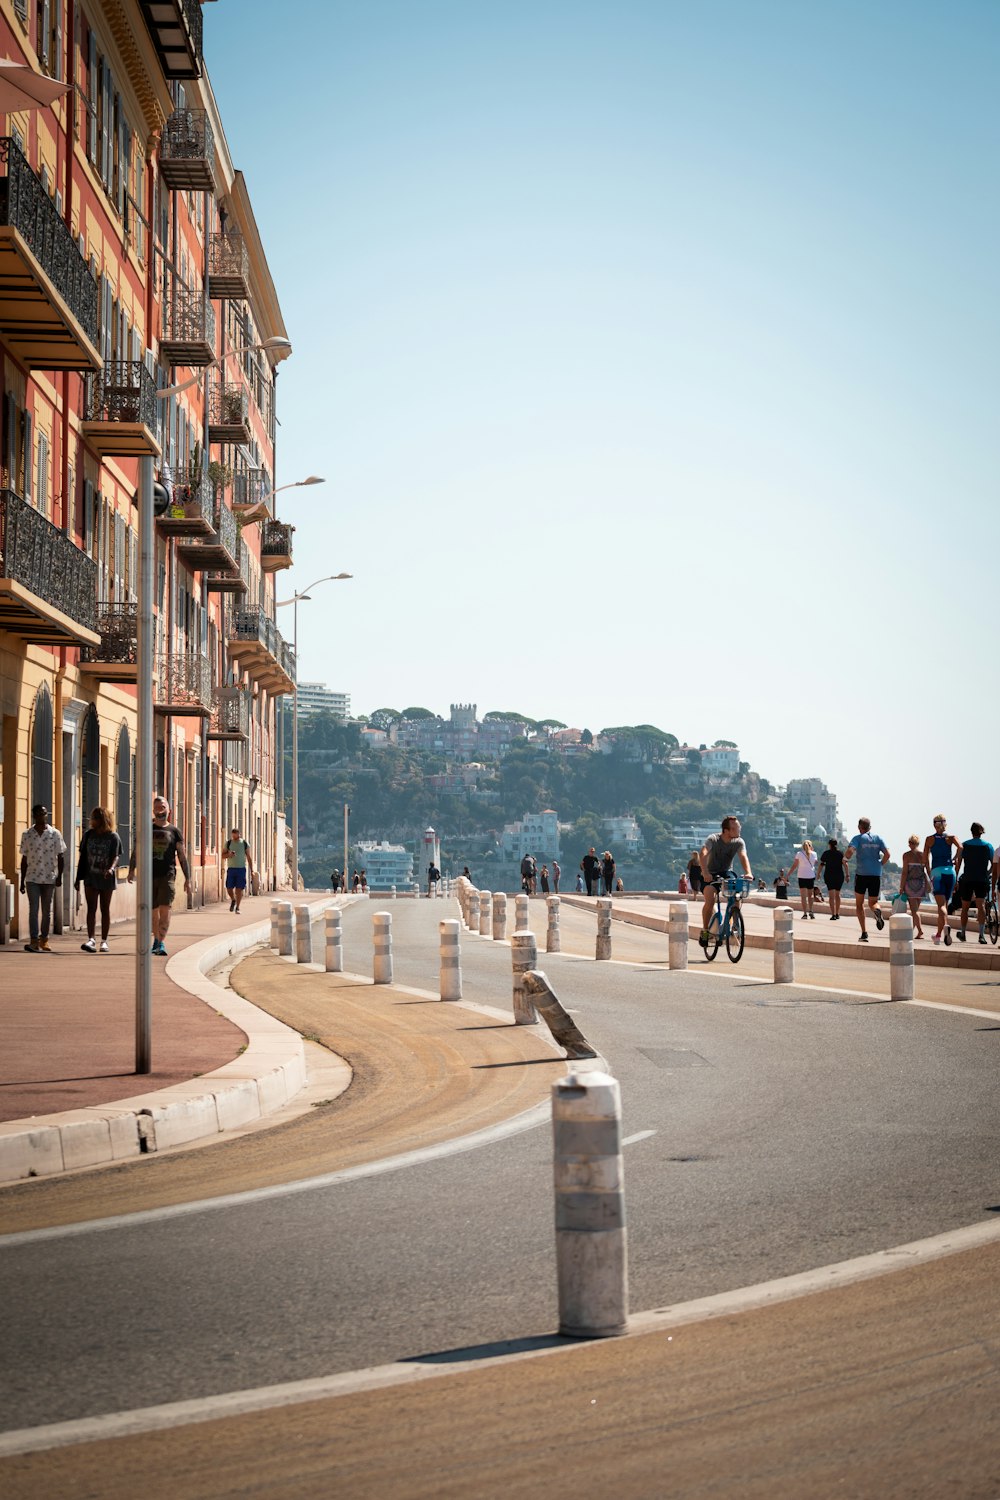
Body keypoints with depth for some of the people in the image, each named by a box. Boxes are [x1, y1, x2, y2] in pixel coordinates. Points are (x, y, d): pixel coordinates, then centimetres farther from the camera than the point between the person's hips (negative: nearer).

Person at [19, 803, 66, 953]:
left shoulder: (55, 834, 0)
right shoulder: (27, 834, 3)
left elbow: (60, 857, 3)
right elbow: (24, 859, 8)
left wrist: (59, 875, -7)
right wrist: (22, 881, 8)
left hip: (49, 879, 0)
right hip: (32, 879, 0)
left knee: (46, 910, 7)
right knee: (34, 909, -10)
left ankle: (44, 940, 18)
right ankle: (34, 941, -15)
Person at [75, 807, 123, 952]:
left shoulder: (113, 837, -2)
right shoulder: (88, 835, 7)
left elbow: (117, 856, -12)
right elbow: (83, 857, 12)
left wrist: (111, 868, -34)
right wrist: (78, 878, 11)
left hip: (106, 878, -2)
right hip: (90, 877, 2)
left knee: (105, 909, 5)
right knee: (91, 908, -9)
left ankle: (104, 941, 11)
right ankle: (91, 939, -17)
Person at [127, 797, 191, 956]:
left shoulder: (174, 831, 7)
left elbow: (182, 856, 8)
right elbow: (136, 850, 6)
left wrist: (187, 879, 4)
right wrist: (131, 870, -8)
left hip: (167, 876, -2)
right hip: (149, 876, 2)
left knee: (165, 909, -14)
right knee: (153, 911, 9)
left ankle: (160, 944, -17)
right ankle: (157, 940, 24)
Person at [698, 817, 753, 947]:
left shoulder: (738, 842, -8)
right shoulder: (713, 839, -17)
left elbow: (743, 857, -23)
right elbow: (703, 854, -32)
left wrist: (748, 873, -43)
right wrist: (705, 872, -48)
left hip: (726, 873, 3)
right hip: (711, 875, -3)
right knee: (710, 899, -27)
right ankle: (704, 930, -11)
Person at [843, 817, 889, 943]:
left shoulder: (858, 838, -1)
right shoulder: (877, 838, 9)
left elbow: (850, 850, -18)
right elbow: (887, 854, 0)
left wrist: (845, 860, 1)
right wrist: (880, 864, 15)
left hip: (861, 873, -3)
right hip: (876, 874, 3)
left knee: (859, 903, 10)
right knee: (873, 902, 13)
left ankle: (864, 933, 1)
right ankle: (877, 911, -26)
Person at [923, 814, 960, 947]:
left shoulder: (929, 839, 7)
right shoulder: (951, 837, 8)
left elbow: (925, 859, 4)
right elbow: (960, 847, -12)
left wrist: (929, 874, 18)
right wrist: (954, 859, 3)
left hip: (936, 872, -2)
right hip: (950, 871, 2)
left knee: (941, 904, -13)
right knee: (944, 904, 14)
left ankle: (945, 926, -40)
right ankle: (939, 934, 22)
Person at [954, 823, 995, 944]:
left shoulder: (964, 845, 3)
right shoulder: (988, 846, 3)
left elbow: (958, 863, 0)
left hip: (967, 880, 1)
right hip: (982, 880, -1)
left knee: (965, 907, 14)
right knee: (981, 906, -9)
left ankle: (962, 933, 27)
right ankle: (982, 934, -25)